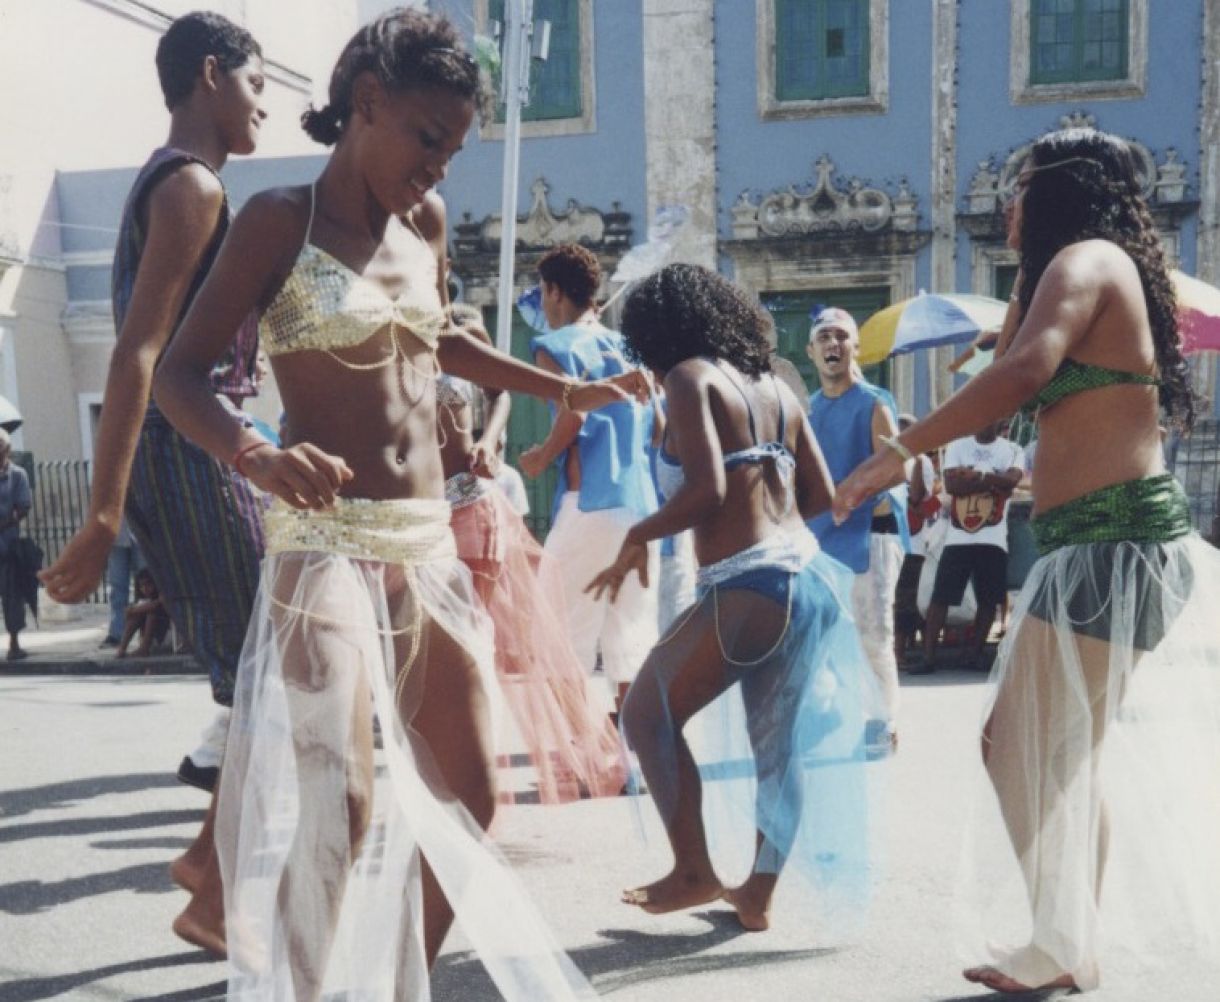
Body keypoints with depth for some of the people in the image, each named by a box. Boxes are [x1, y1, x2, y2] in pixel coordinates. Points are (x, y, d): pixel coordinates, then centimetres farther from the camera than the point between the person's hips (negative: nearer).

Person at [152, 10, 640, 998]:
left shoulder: (426, 222, 11)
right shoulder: (280, 219, -6)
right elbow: (179, 373, -10)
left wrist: (568, 389, 26)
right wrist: (259, 456, -30)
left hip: (429, 551, 7)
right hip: (325, 547, -7)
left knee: (471, 795, 10)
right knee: (342, 805, -15)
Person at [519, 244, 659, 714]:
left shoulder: (556, 344, -1)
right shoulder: (622, 343, 18)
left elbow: (573, 409, -18)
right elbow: (657, 423, 17)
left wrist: (540, 459, -3)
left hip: (590, 501, -6)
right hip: (640, 502, 6)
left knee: (565, 627, 1)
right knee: (631, 628, 8)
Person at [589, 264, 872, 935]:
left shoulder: (690, 377, -5)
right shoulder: (774, 385, 15)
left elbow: (706, 489, -18)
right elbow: (822, 495, 15)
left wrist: (638, 538, -4)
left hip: (746, 587, -8)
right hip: (809, 574, 8)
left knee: (648, 712, 8)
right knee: (779, 741, 16)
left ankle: (695, 871, 6)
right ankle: (757, 893, 25)